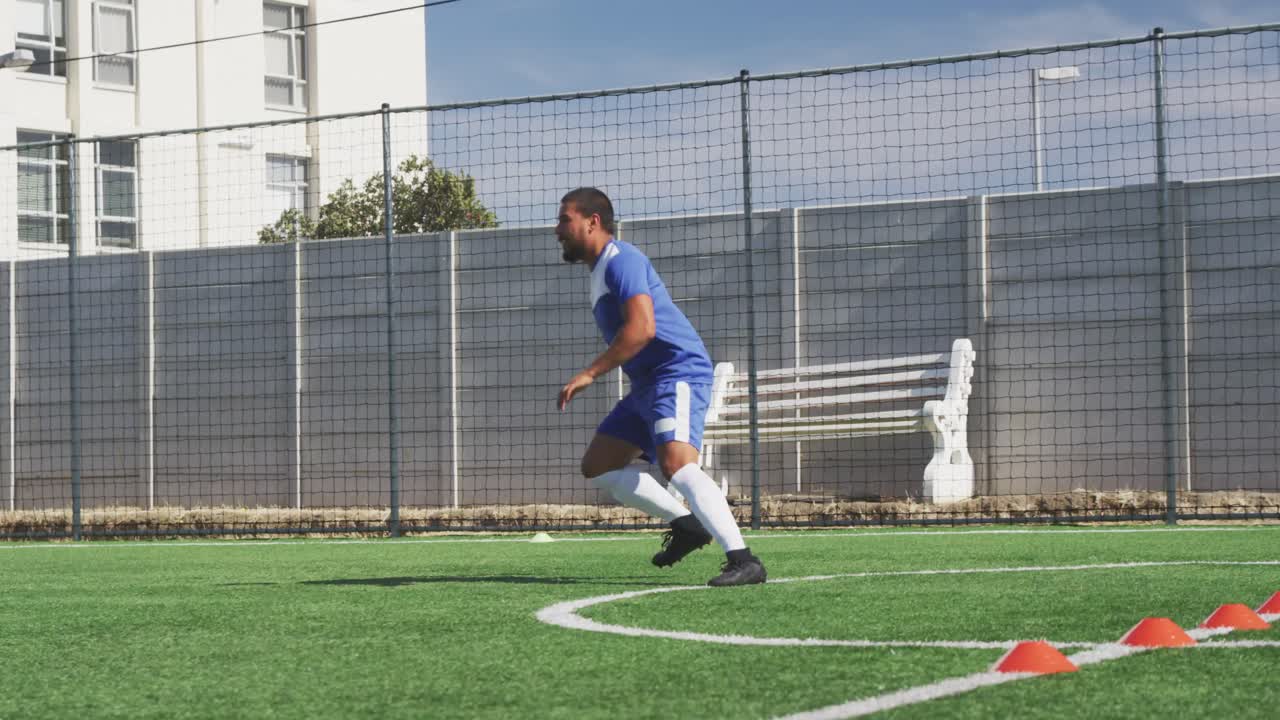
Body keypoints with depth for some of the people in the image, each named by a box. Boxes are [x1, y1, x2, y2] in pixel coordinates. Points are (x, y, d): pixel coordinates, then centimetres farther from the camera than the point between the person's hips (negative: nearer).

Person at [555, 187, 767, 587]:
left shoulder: (619, 259, -11)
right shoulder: (602, 269, 22)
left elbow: (642, 328, -23)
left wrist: (589, 374, -21)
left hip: (677, 373, -11)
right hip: (648, 382, 11)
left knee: (676, 463, -28)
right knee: (597, 467, 11)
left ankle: (743, 561, -32)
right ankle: (685, 523, 9)